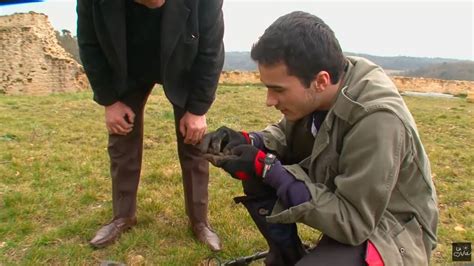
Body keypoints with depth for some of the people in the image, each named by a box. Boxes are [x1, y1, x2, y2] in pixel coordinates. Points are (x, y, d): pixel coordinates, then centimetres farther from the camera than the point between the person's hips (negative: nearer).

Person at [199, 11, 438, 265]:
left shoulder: (378, 121, -34)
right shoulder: (315, 95, -13)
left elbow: (352, 220, -30)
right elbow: (286, 134, 5)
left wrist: (268, 169, -32)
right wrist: (248, 141, -16)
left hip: (390, 228, -6)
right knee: (256, 179, -7)